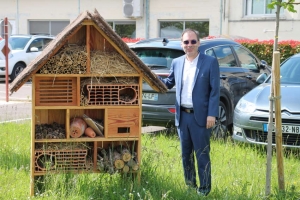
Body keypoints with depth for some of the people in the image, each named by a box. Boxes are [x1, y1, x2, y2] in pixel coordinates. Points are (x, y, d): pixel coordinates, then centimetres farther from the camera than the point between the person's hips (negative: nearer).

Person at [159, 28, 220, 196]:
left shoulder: (210, 62, -5)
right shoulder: (176, 63, 8)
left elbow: (215, 90, -8)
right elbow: (169, 83, 18)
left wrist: (212, 114, -14)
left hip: (200, 116, -5)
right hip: (182, 116, 5)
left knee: (202, 154, 2)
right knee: (185, 154, 13)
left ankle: (204, 188, 13)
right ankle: (190, 185, 26)